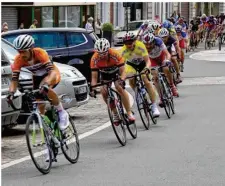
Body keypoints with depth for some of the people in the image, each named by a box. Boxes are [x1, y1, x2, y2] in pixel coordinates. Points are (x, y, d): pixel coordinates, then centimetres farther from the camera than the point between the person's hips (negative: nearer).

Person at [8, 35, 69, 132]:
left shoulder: (40, 53, -35)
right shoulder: (18, 60, -24)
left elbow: (52, 71, -44)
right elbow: (14, 79, -24)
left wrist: (45, 84, -61)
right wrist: (11, 93, -43)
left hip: (51, 75, -5)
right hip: (37, 78, 5)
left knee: (45, 89, -37)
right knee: (40, 105, -3)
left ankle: (62, 113, -21)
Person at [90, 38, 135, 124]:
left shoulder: (115, 54, -36)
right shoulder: (94, 59, -30)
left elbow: (122, 71, -34)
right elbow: (94, 76, -24)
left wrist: (122, 80, -53)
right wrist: (93, 88, -39)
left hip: (116, 71, -3)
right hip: (105, 74, 3)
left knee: (120, 88, -25)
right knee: (104, 92, -16)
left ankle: (129, 113, -18)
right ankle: (115, 113, 3)